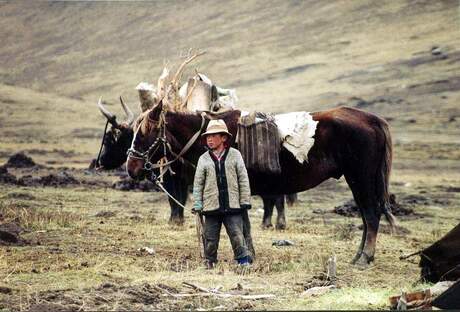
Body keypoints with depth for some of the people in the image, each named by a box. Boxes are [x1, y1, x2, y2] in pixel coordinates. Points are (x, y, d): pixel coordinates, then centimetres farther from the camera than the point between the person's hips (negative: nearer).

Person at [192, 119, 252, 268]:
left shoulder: (235, 155, 4)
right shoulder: (203, 159, 6)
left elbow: (243, 179, 5)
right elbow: (198, 183, 8)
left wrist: (245, 200, 1)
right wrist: (197, 204, 2)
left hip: (232, 206, -2)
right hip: (211, 207, 2)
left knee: (237, 236, -6)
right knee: (210, 239, 6)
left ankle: (244, 262, 1)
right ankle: (210, 264, 18)